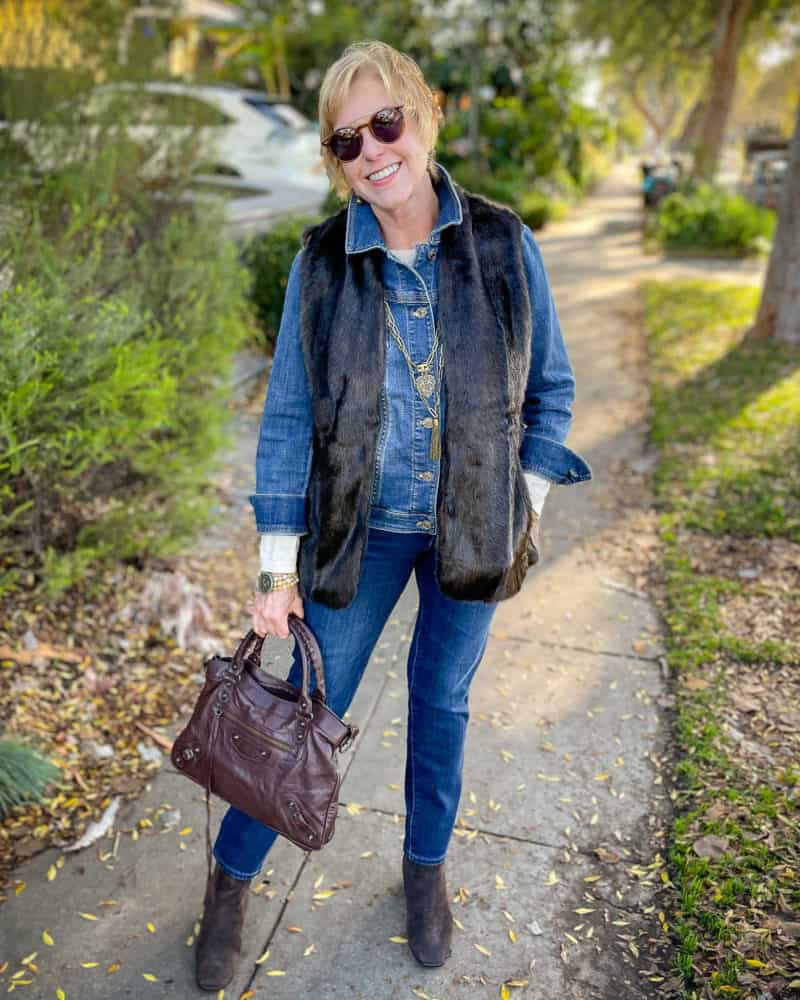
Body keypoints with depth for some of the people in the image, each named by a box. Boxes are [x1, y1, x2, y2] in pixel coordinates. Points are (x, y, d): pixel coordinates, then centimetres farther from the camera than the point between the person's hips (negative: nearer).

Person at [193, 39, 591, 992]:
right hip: (361, 530, -1)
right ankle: (229, 883, 34)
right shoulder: (321, 262, -9)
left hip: (472, 526, 1)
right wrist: (279, 568, -7)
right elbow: (287, 419, -6)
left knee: (442, 701, 18)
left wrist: (527, 501, -2)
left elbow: (551, 385, 4)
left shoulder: (503, 244, -7)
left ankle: (425, 867, 44)